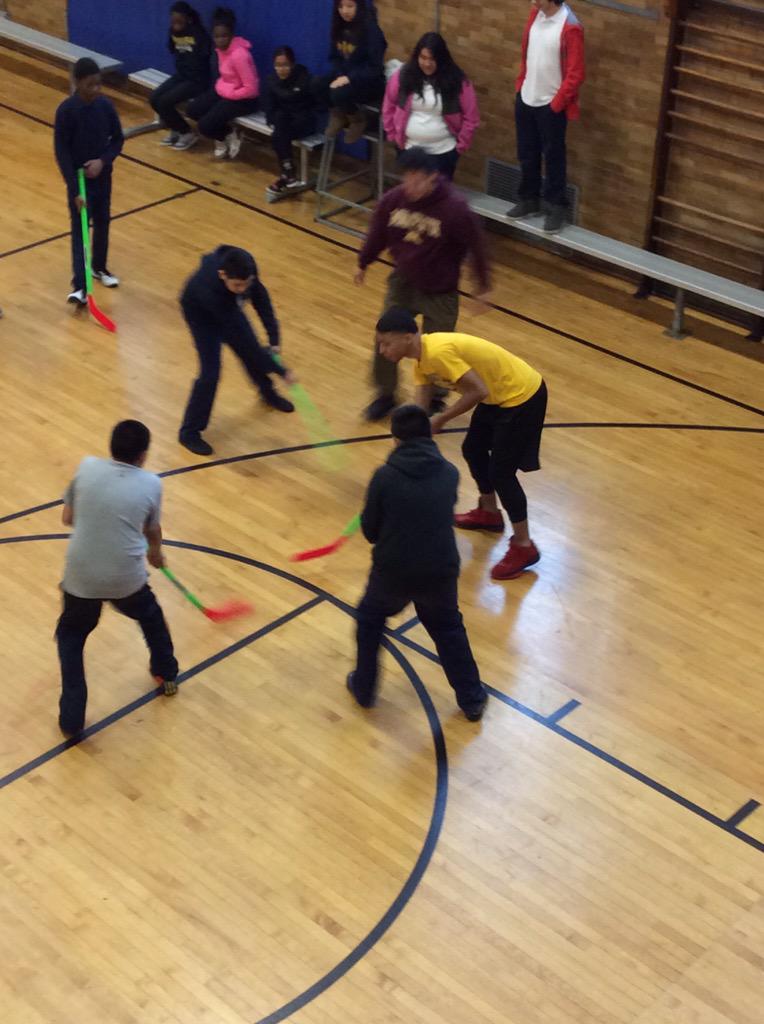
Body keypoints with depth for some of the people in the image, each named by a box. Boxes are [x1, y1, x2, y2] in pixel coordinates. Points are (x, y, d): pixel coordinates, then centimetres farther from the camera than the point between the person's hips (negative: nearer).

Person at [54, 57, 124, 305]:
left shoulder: (106, 106, -6)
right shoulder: (66, 110, -18)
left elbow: (118, 139, 5)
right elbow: (61, 151, -17)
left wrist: (103, 161, -15)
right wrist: (74, 189, -20)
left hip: (102, 175, 5)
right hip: (79, 178, -5)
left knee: (102, 222, 18)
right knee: (79, 229, -6)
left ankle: (99, 267, 40)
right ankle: (79, 286, -9)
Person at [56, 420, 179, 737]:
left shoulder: (87, 467, -4)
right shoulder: (151, 484, -4)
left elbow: (68, 518, 6)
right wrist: (155, 554, 34)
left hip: (80, 577, 0)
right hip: (127, 579, 0)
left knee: (70, 636, 23)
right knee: (150, 616, 32)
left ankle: (71, 719, 17)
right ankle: (166, 674, 51)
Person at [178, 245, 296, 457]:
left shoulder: (244, 265, -35)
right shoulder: (210, 289, -48)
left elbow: (259, 296, -14)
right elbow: (240, 334, -43)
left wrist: (274, 340, -22)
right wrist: (280, 371, -40)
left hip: (226, 304, 6)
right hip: (201, 312, -6)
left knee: (251, 350, 20)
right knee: (210, 372, -13)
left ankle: (268, 393, 51)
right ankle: (189, 432, 4)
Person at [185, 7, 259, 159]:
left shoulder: (239, 55, -28)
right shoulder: (221, 48, 0)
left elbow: (251, 89, -26)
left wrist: (228, 94, -16)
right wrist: (219, 87, 1)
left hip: (244, 99, -9)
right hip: (224, 90, 9)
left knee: (204, 125, -18)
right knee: (192, 110, -2)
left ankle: (231, 135, 11)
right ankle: (223, 136, 11)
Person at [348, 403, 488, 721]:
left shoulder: (384, 476, -15)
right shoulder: (450, 474, -7)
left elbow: (369, 530, -5)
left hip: (393, 571, -2)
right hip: (441, 571, 2)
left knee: (369, 619, 26)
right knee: (448, 629, 25)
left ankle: (363, 689, 37)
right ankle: (472, 700, 30)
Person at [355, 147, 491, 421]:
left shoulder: (455, 209, -26)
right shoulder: (392, 200, -15)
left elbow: (476, 246, -12)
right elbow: (377, 234, 4)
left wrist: (483, 285, -2)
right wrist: (363, 264, 18)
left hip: (440, 292, -3)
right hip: (403, 283, 3)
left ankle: (435, 399, 33)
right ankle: (385, 395, 27)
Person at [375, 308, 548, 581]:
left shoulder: (438, 352, -29)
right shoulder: (421, 357, 2)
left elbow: (478, 391, -30)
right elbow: (419, 412, 3)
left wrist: (441, 420, -19)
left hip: (522, 396, -10)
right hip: (498, 394, 10)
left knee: (501, 473, -4)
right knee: (473, 450, 22)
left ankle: (523, 547, 10)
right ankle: (489, 513, 45)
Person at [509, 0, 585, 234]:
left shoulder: (570, 28, -21)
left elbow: (575, 74, -18)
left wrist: (556, 103, -14)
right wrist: (520, 85, 13)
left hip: (550, 104, -7)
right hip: (526, 99, 7)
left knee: (553, 157, 5)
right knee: (526, 153, 17)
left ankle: (556, 207, 17)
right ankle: (528, 199, 33)